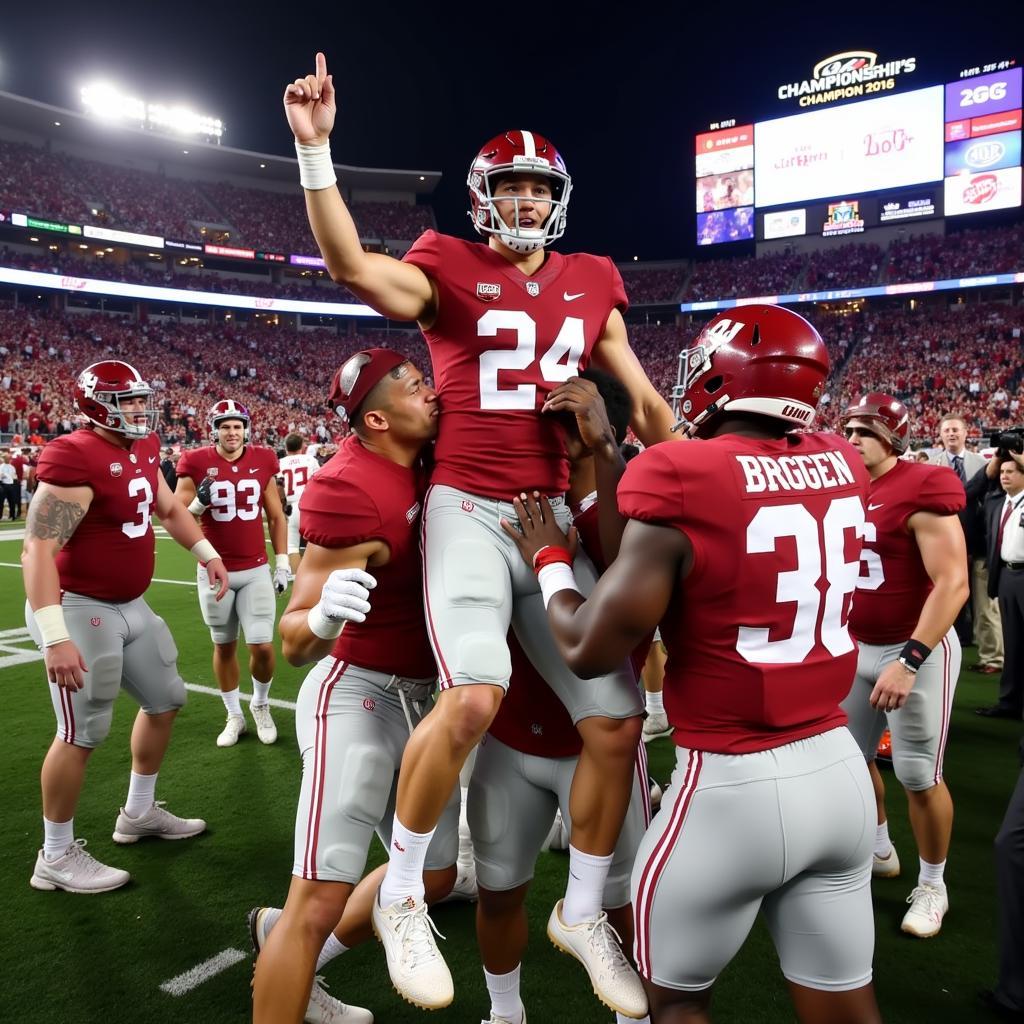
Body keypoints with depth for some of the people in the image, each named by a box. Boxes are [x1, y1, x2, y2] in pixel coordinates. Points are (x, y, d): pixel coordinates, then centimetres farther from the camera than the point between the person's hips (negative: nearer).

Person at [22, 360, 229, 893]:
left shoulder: (143, 449, 6)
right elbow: (38, 550, -27)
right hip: (80, 609, -9)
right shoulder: (74, 460, -22)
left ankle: (139, 813, 36)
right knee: (82, 733, -1)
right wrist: (55, 637, -32)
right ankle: (56, 857, 16)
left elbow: (169, 509, 24)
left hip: (130, 606, 9)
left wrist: (207, 553, 20)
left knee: (165, 699, 19)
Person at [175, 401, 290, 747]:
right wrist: (198, 503, -22)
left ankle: (261, 705, 26)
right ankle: (234, 715, 29)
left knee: (262, 647, -3)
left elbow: (276, 516, 8)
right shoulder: (197, 463, -6)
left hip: (256, 570, 1)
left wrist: (282, 563, 5)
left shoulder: (263, 461, 0)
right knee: (224, 647, 12)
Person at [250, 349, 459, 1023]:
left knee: (435, 874, 19)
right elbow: (295, 643, -20)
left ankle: (287, 944, 38)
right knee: (322, 898, -10)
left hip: (421, 699, 9)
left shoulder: (427, 464, 0)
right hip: (358, 695, -8)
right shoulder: (350, 491, -23)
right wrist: (322, 617, -43)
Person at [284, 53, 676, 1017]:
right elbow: (350, 265, -16)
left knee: (617, 720, 1)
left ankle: (582, 913, 23)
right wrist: (315, 148, -22)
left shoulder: (591, 283, 14)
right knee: (473, 697, -27)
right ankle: (401, 890, 1)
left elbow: (643, 400, 18)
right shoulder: (451, 267, 3)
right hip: (468, 506, -4)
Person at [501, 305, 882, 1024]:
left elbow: (589, 649, -14)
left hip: (734, 784, -6)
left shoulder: (680, 480, -18)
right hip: (840, 770, 6)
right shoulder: (841, 466, 2)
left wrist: (548, 559, 4)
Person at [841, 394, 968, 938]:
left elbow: (953, 584, -24)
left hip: (917, 648, -7)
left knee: (918, 774, 1)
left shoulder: (922, 491, -19)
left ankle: (932, 885, 23)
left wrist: (909, 660, -29)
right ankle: (879, 851, 38)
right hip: (858, 648, 7)